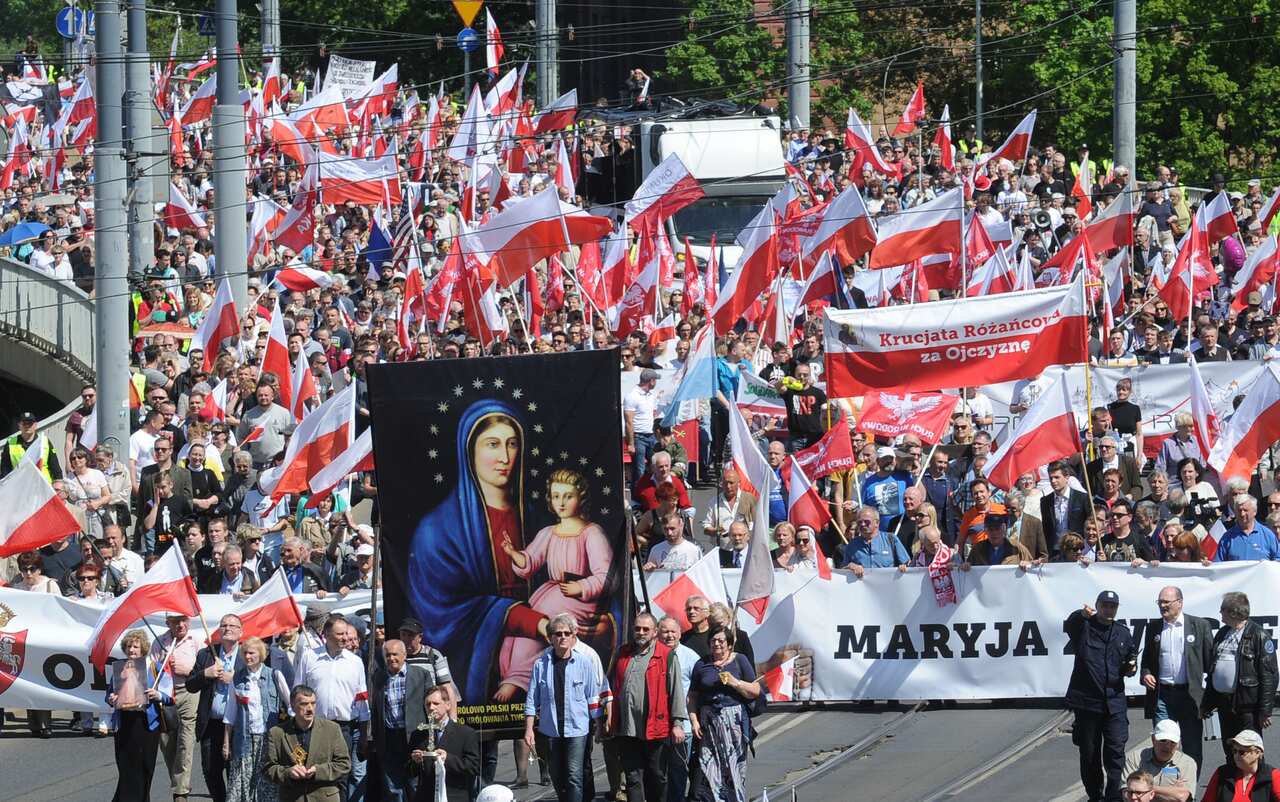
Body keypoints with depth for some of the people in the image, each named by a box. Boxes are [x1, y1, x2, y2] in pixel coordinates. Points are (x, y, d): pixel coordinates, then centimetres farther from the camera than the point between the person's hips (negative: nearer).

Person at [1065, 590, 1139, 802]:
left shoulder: (1123, 633, 12)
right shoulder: (1084, 627, 0)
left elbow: (1132, 656, 25)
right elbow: (1069, 626, -23)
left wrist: (1131, 668, 0)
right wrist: (1081, 615, -47)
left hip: (1114, 702, 2)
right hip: (1087, 700, -2)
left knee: (1116, 750, -7)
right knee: (1089, 753, 7)